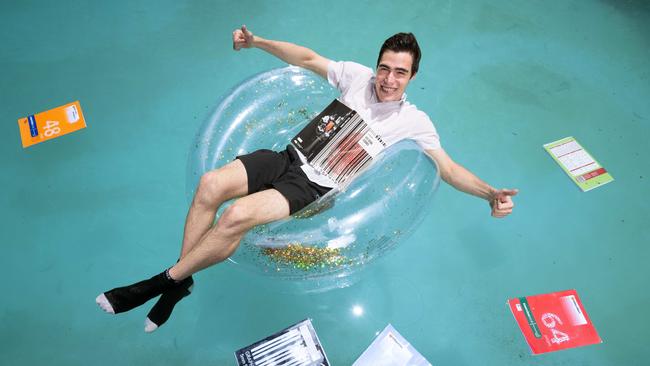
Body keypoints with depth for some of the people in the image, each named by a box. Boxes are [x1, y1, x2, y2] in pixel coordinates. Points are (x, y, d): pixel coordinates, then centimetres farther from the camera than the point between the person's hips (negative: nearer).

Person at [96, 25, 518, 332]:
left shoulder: (414, 121, -1)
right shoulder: (358, 76, 8)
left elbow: (448, 167, -4)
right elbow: (308, 58, 15)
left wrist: (490, 193, -20)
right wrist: (257, 42, 11)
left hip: (318, 186, -4)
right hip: (292, 155, 5)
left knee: (238, 215, -29)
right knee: (210, 185, -18)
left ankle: (165, 281, -7)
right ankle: (182, 281, -3)